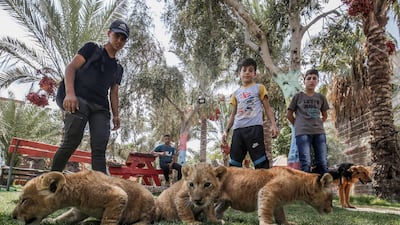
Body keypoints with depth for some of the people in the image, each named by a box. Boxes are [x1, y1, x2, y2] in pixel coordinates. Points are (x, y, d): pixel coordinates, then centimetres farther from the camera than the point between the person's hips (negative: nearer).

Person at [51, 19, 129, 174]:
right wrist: (70, 93, -17)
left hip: (101, 107, 5)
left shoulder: (118, 68, 26)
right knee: (72, 141, -17)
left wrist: (115, 115, 7)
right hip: (79, 99, -4)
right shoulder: (92, 48, 12)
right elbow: (71, 67, 0)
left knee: (99, 149, -9)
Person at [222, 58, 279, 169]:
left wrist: (273, 124, -5)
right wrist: (226, 130, 13)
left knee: (259, 159, -9)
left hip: (254, 127, -4)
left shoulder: (259, 88, 11)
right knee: (234, 161, 5)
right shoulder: (236, 93, 21)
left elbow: (267, 108, 8)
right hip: (238, 129, 5)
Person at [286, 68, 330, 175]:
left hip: (319, 132, 4)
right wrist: (298, 125, 5)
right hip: (302, 132, -4)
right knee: (305, 163, -8)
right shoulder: (298, 96, 3)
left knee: (323, 163, 3)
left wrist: (319, 124, 12)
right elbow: (289, 114, 7)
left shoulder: (321, 97, 12)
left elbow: (325, 115, 24)